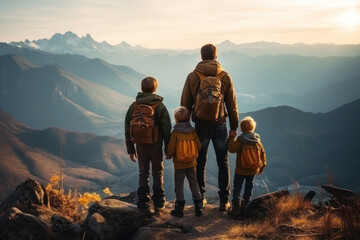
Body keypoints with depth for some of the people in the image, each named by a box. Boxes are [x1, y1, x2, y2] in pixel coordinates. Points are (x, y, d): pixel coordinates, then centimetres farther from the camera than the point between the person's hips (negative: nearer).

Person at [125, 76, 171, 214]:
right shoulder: (160, 107, -10)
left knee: (143, 173, 13)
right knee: (158, 173, 12)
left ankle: (143, 205, 12)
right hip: (156, 146, -2)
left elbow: (128, 130, 3)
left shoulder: (133, 106, -1)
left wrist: (130, 150, 11)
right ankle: (159, 203, 17)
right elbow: (166, 129, -8)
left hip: (140, 146, 2)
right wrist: (168, 148, 4)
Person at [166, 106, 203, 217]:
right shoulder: (193, 131, -4)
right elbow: (199, 146, -1)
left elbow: (171, 149, -14)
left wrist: (168, 156, 7)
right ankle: (198, 208, 15)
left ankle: (179, 209, 12)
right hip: (192, 163, 3)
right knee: (194, 184, 13)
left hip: (179, 164, -3)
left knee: (179, 185, 8)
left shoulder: (175, 133, -15)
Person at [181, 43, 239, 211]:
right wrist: (234, 127, 10)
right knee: (223, 164, 11)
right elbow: (232, 105, 0)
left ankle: (200, 198, 22)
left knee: (200, 163, 14)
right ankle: (224, 201, 13)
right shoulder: (225, 77, -4)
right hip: (220, 126, 0)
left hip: (201, 127, 0)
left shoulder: (192, 77, -4)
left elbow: (185, 104, -1)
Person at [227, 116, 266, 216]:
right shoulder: (258, 141, 1)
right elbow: (262, 154, 8)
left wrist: (231, 138, -6)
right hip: (253, 170, 4)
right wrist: (262, 166, 19)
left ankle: (236, 207, -1)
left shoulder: (240, 140, -15)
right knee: (249, 186, 18)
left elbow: (232, 149, -19)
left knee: (237, 187, 3)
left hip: (241, 170, -4)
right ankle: (246, 205, 25)